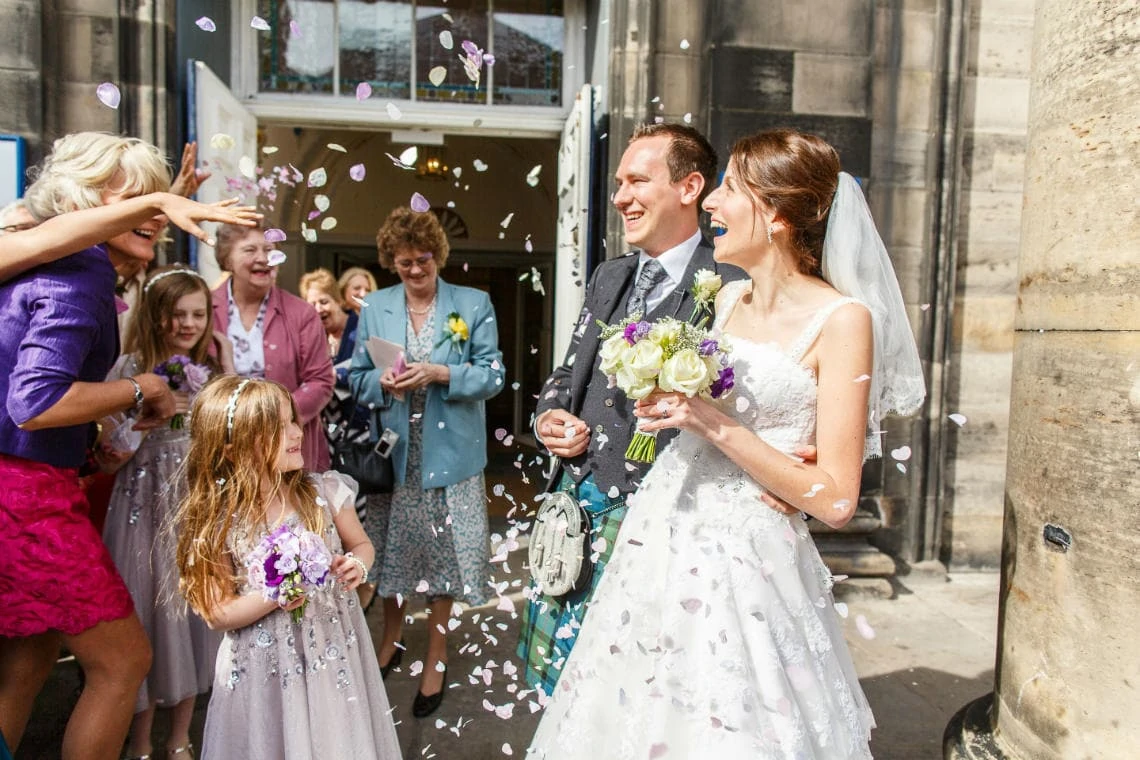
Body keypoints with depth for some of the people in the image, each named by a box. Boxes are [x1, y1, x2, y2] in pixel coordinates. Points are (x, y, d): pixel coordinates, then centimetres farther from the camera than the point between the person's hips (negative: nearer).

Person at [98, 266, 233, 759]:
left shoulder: (209, 368, 6)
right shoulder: (131, 367, -6)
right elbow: (111, 457, -6)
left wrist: (228, 372, -4)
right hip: (148, 509, -3)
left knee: (194, 612, 10)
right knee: (151, 613, 5)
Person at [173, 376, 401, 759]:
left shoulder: (323, 492, -9)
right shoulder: (217, 522, -13)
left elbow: (361, 545, 7)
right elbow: (218, 614, -7)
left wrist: (357, 565, -15)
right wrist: (272, 599, -23)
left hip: (335, 654, 2)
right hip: (266, 669, -2)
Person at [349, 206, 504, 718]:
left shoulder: (474, 305, 0)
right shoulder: (374, 307, 7)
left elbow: (492, 374, -7)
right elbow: (357, 379, 6)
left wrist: (439, 374, -21)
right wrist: (382, 382, -15)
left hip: (449, 452, -2)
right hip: (393, 451, 3)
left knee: (442, 550, 6)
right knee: (391, 547, 14)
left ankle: (436, 655, 26)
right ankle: (390, 641, 39)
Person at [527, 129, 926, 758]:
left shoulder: (842, 319, -12)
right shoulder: (728, 298, 8)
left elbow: (834, 500, -16)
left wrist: (715, 422, -19)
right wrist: (668, 403, -1)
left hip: (745, 561, -6)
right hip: (660, 539, 7)